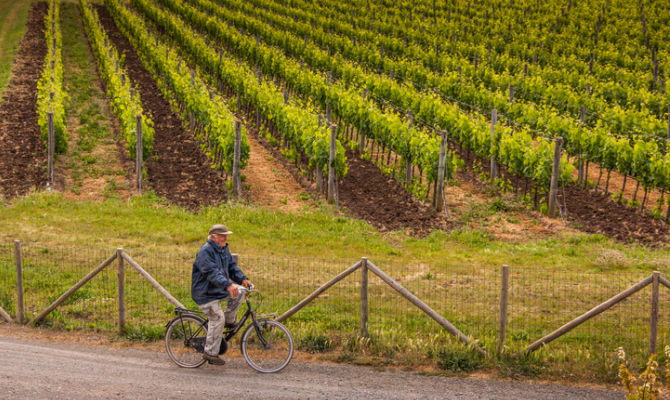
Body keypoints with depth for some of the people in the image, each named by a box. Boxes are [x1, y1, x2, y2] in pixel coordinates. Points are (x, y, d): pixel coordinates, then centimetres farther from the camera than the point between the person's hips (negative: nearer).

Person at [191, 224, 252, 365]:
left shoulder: (224, 249, 10)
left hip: (219, 291, 9)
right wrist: (228, 285, -46)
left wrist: (243, 279, -12)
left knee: (237, 294, -4)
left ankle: (229, 321, 11)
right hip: (205, 294, -9)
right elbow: (212, 273, -33)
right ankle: (210, 353, -8)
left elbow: (232, 266, 8)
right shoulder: (205, 252, -20)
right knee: (218, 318, -15)